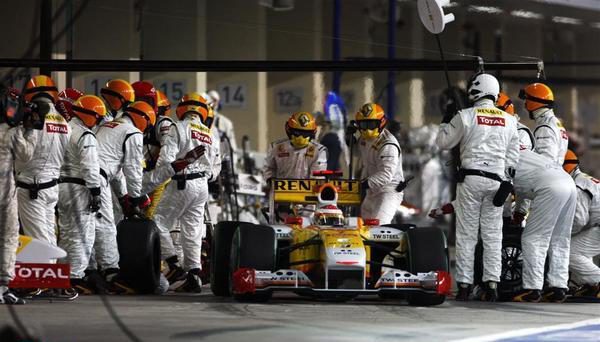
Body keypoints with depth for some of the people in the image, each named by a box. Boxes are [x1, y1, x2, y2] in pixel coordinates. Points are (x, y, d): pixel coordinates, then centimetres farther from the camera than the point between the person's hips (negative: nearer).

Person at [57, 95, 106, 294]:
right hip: (79, 188, -9)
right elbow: (90, 167, -19)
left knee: (66, 233, 16)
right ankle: (76, 277, -7)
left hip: (61, 186, 9)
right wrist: (95, 193, -17)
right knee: (82, 234, -4)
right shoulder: (86, 137, -14)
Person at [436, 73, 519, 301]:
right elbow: (513, 157, 10)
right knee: (492, 235, 5)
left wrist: (445, 123, 21)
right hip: (496, 180, 3)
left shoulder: (465, 117, -4)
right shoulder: (509, 121, 9)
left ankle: (464, 284, -2)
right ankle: (491, 283, -1)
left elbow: (443, 143, 5)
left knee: (466, 234, 0)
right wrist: (506, 182, 16)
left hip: (471, 179, -3)